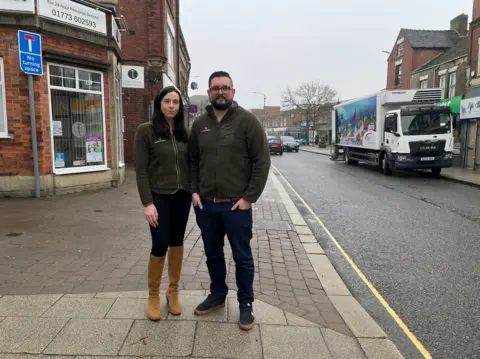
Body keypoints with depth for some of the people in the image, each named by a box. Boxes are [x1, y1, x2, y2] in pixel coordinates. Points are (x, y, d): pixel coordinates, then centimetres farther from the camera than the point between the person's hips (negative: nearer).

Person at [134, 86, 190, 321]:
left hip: (182, 196, 4)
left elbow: (190, 164, 10)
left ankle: (173, 292, 29)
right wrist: (147, 203, -15)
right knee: (160, 246, -3)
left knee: (177, 243, 12)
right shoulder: (145, 130, -7)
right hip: (159, 197, -4)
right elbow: (141, 170, -10)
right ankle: (153, 296, 20)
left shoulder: (184, 132, 7)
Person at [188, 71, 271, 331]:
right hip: (205, 204, 5)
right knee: (212, 254, 18)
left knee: (242, 257, 8)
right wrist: (194, 191, 2)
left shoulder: (247, 120, -6)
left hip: (236, 205, -4)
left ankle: (246, 304, 26)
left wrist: (249, 197, -13)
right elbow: (192, 161, 14)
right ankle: (217, 295, 39)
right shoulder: (199, 124, 8)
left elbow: (262, 161, -9)